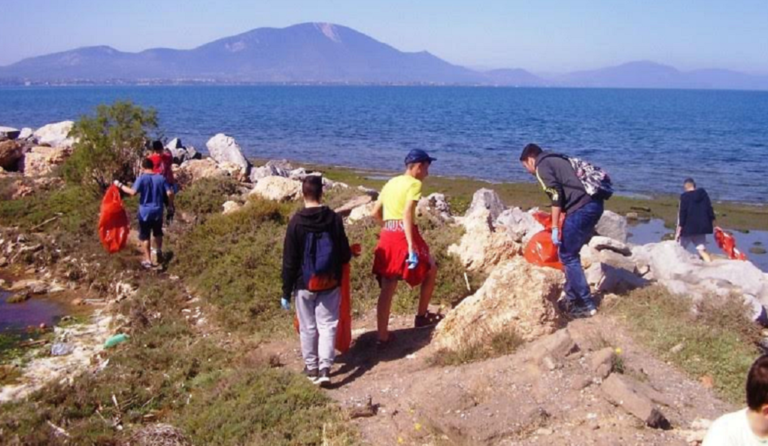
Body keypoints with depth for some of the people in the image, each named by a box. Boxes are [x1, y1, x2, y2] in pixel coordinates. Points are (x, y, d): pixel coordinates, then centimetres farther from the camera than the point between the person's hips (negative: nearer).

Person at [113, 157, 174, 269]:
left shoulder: (142, 178, -12)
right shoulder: (161, 178, -2)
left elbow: (133, 192, -21)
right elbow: (169, 193, -7)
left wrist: (120, 185, -11)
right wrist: (171, 204, 9)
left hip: (145, 212, -3)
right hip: (158, 212, 3)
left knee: (145, 237, 8)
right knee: (158, 234, 25)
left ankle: (148, 260, 9)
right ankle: (159, 253, 27)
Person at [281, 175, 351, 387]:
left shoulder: (296, 222, -10)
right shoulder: (334, 219, -6)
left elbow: (289, 260, -8)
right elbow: (345, 254, 0)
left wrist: (286, 292, -1)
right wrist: (337, 268, 25)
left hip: (304, 284, -1)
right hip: (330, 284, 1)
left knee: (308, 327, 12)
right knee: (328, 325, 7)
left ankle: (311, 367, 22)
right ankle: (325, 368, -3)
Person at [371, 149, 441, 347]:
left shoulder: (391, 182, 17)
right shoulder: (414, 183, -5)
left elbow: (376, 213, 18)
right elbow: (407, 214, -19)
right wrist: (411, 246, -23)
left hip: (387, 236, 7)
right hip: (404, 235, -7)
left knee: (387, 289, 7)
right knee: (430, 270, 18)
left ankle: (383, 336, 8)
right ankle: (422, 316, 24)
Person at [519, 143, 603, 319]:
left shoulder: (542, 166, 2)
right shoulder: (558, 160, 29)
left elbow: (556, 194, -12)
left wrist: (554, 228, -11)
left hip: (581, 208, -9)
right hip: (594, 204, 9)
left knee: (567, 256, 0)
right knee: (570, 253, 18)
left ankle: (587, 304, 1)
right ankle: (572, 299, 24)